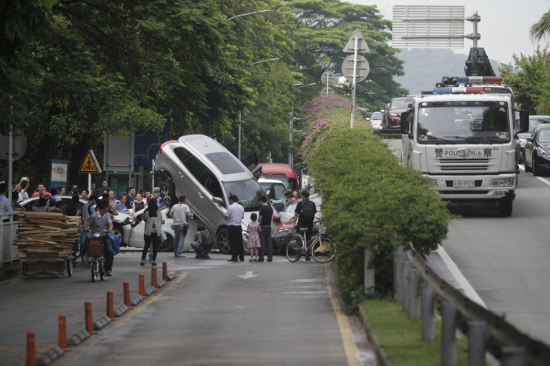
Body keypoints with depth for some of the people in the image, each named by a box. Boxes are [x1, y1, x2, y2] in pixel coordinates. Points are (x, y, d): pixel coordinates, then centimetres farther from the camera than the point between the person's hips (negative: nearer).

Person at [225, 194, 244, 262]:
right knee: (240, 242, 11)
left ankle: (234, 257, -8)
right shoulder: (241, 207, 8)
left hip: (232, 226, -6)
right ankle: (241, 257, 12)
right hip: (239, 226, 6)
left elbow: (226, 216, -10)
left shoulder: (230, 207, -11)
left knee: (233, 242, -5)